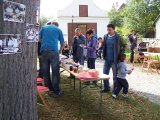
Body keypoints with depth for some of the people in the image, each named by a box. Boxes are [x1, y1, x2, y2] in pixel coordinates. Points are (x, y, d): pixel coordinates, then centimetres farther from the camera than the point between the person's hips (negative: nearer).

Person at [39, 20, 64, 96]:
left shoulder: (43, 27, 19)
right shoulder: (58, 30, 14)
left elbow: (39, 39, 19)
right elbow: (62, 43, 16)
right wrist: (60, 50, 34)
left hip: (43, 51, 3)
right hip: (54, 51, -3)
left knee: (45, 71, 11)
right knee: (55, 72, -1)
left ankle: (49, 88, 20)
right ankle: (56, 91, 1)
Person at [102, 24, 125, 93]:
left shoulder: (117, 37, -11)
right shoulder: (105, 37, 5)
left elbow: (123, 46, -5)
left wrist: (120, 55, -9)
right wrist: (104, 55, 8)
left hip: (115, 59, -5)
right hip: (107, 59, 6)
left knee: (115, 75, 5)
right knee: (105, 74, 11)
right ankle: (106, 88, 27)